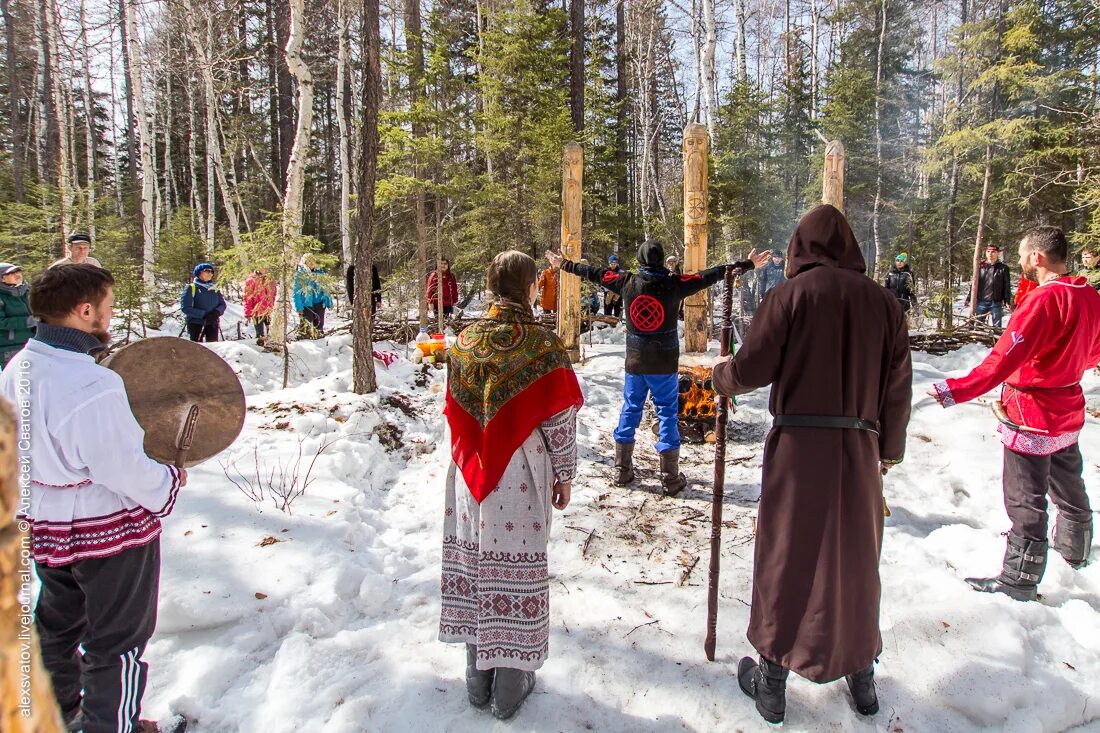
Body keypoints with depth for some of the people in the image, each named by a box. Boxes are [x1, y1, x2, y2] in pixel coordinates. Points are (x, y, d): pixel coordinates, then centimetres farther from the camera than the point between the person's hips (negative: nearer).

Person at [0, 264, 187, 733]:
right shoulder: (92, 385, -31)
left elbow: (41, 444, 8)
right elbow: (121, 466, -27)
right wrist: (169, 481, -10)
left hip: (43, 523, 9)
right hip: (108, 528, -9)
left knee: (58, 624, 28)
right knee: (118, 640, 12)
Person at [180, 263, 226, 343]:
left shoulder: (214, 289, 12)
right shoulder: (191, 288, -3)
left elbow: (222, 304, 9)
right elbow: (185, 307, -10)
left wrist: (217, 312, -14)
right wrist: (203, 314, -20)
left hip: (212, 324, 5)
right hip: (196, 324, -4)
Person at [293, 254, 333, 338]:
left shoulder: (319, 272, 11)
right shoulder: (299, 275, -1)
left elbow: (326, 288, 17)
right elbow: (297, 292, -2)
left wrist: (329, 302, 13)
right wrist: (299, 307, -10)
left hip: (320, 303, 4)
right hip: (307, 304, -4)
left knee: (319, 324, 9)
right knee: (307, 326, -5)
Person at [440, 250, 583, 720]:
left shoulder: (465, 341, 0)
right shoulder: (543, 345, -12)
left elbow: (453, 410, 8)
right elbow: (559, 420, -9)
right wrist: (564, 474, 3)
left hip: (471, 472, 4)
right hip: (520, 474, -4)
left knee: (475, 560, 13)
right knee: (515, 566, 6)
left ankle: (478, 679, 26)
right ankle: (510, 685, 19)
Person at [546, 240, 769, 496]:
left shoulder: (627, 282, -4)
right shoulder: (674, 284, -11)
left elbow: (595, 273, 7)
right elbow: (711, 275, -6)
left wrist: (563, 264, 21)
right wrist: (748, 264, 3)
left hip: (635, 361, 3)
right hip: (665, 363, -3)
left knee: (630, 410, 15)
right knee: (667, 413, 4)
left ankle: (622, 470, 21)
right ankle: (671, 479, 7)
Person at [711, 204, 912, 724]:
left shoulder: (792, 293, -7)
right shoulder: (883, 301, 5)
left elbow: (751, 368, -9)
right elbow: (898, 387, 8)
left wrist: (722, 375, 13)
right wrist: (889, 448, 20)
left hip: (798, 446, -3)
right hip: (860, 450, 4)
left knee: (788, 556, 8)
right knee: (856, 559, 18)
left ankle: (772, 683, 21)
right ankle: (862, 678, 34)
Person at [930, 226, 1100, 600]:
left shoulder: (1045, 299, -24)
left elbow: (1004, 359, -33)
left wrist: (957, 390, -36)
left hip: (1033, 414, -9)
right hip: (1069, 410, 9)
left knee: (1025, 500, 1)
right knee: (1068, 486, 27)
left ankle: (1019, 581, 12)